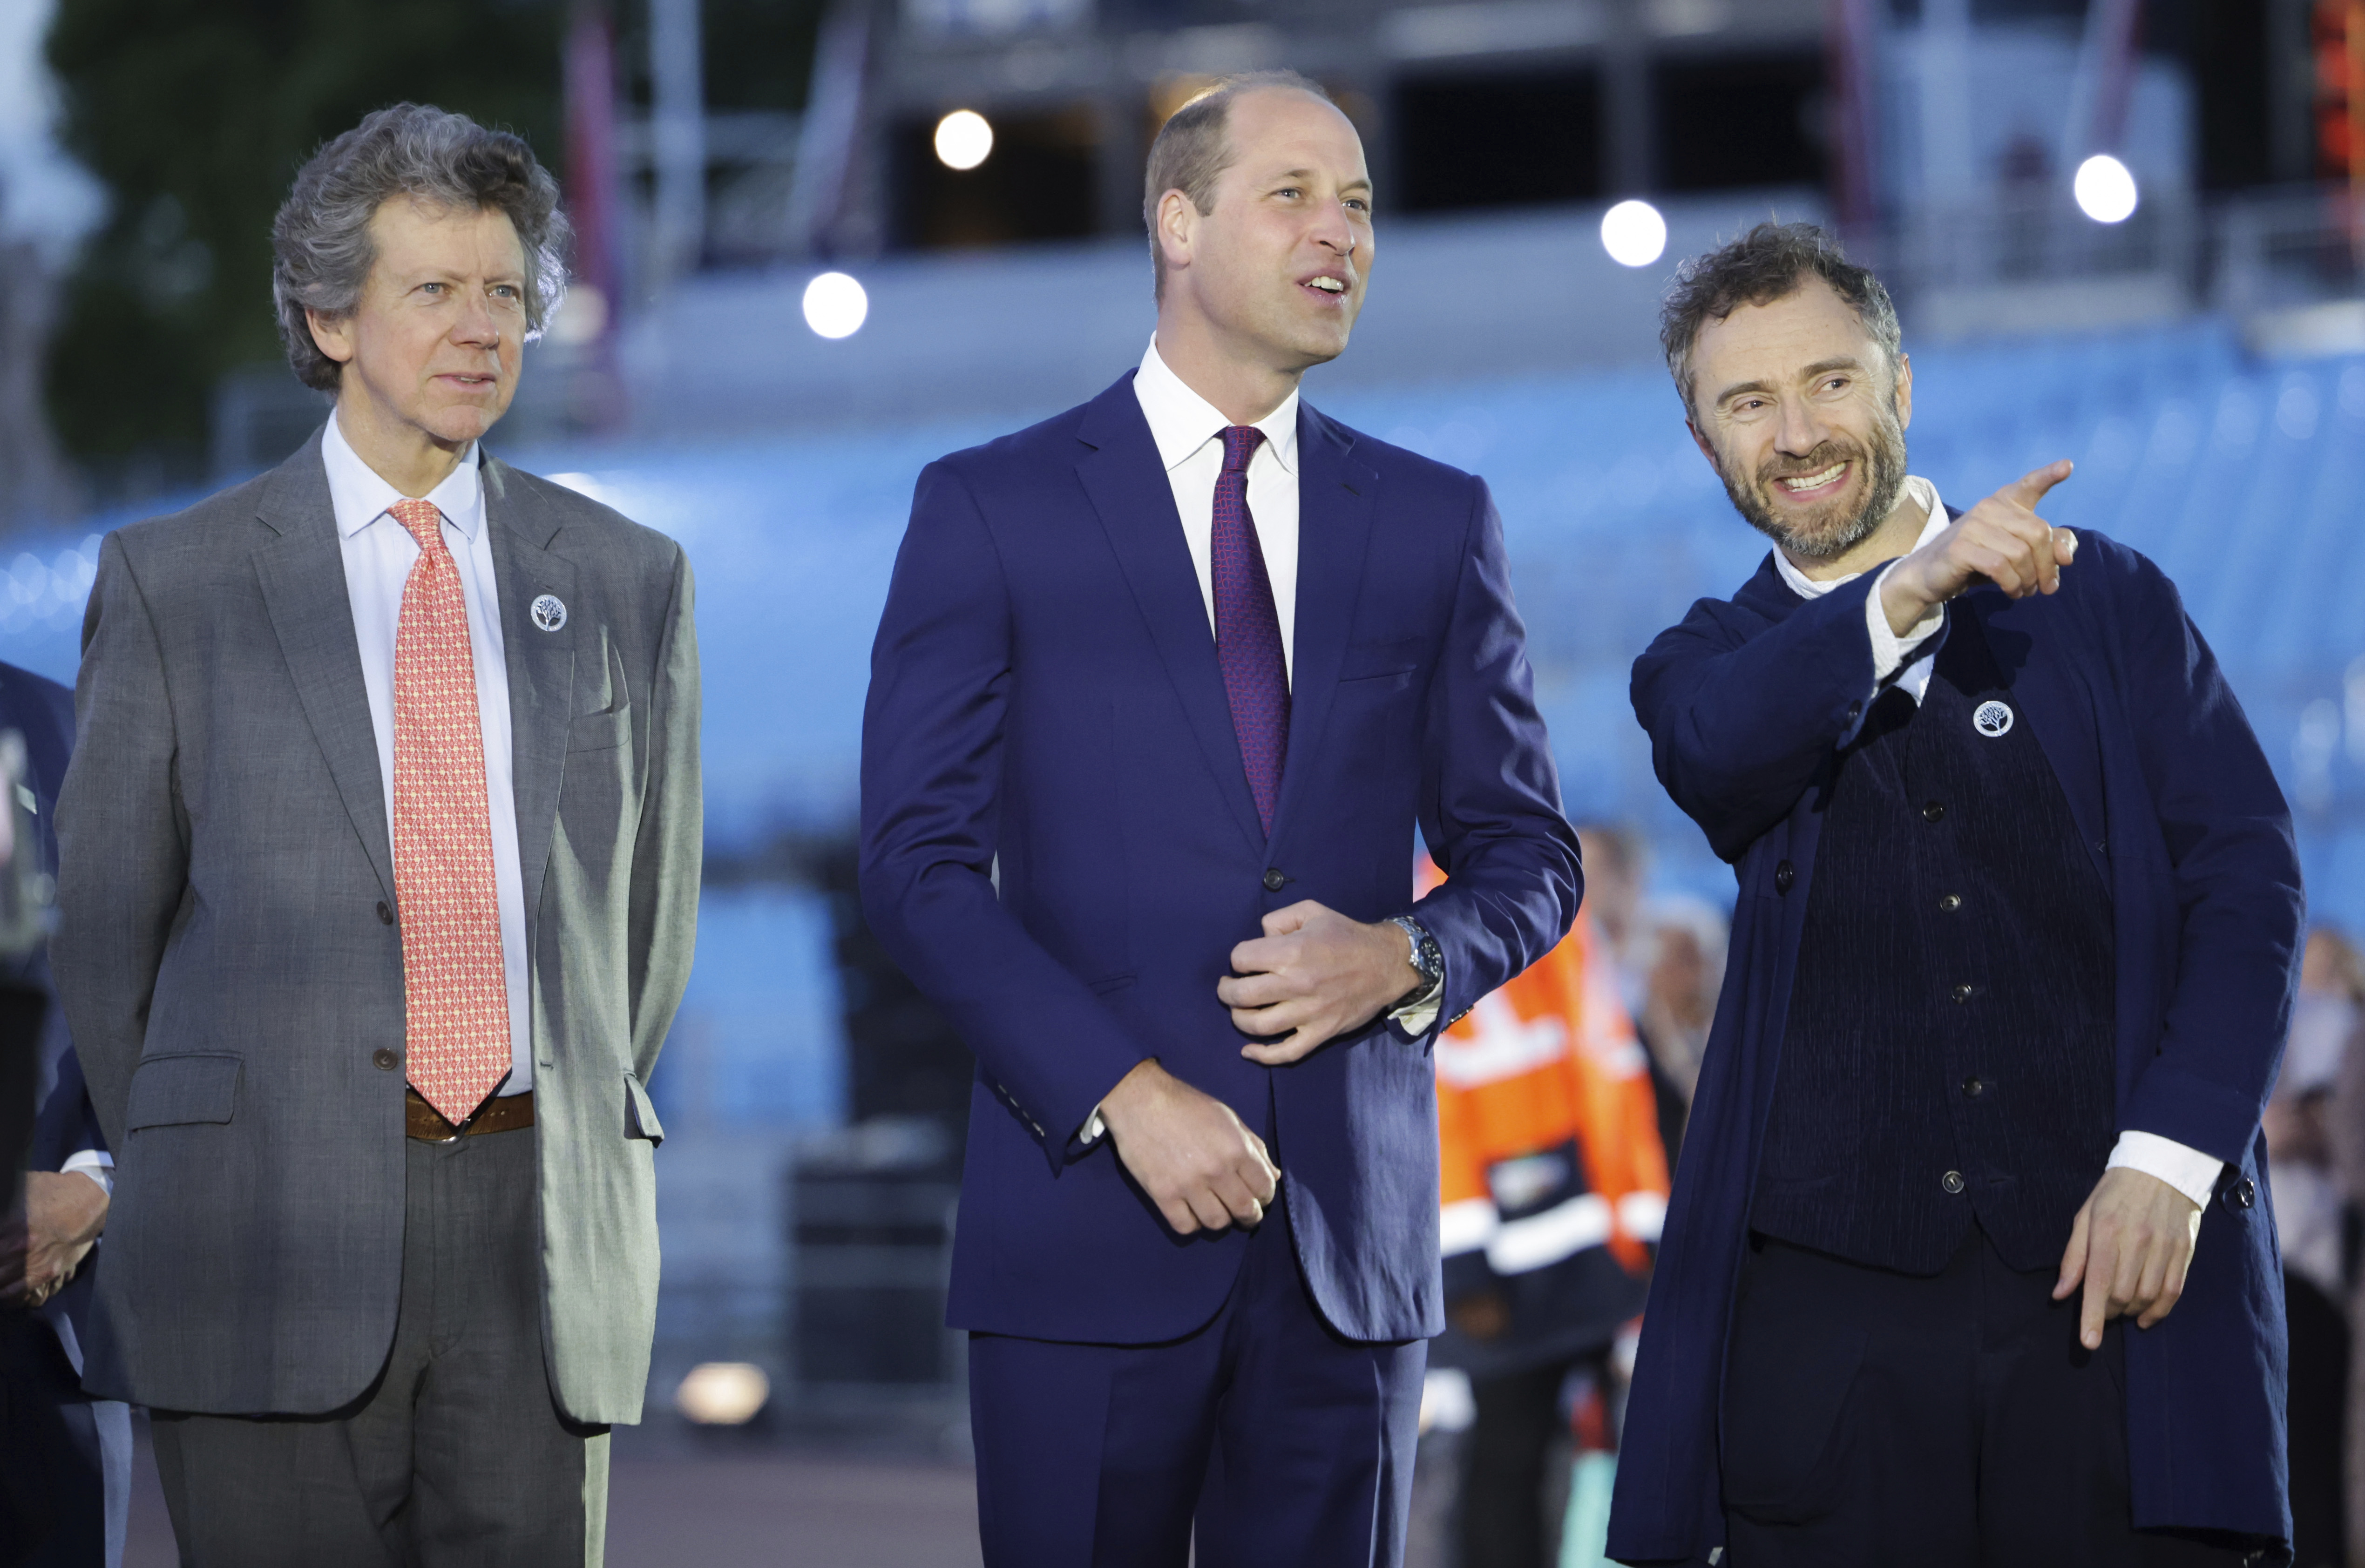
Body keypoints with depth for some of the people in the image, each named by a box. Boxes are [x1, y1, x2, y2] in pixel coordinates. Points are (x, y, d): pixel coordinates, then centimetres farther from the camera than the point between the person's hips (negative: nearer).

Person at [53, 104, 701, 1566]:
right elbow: (108, 914, 8)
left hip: (545, 1236, 2)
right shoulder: (171, 580, 4)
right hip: (274, 1228, -2)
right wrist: (183, 1185, 8)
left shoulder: (628, 579, 12)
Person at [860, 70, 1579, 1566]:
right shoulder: (991, 509, 2)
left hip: (1351, 1222, 3)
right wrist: (1122, 1092, -15)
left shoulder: (1438, 523, 11)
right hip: (1091, 1217, -2)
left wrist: (1409, 959, -9)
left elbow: (1528, 854, 14)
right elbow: (920, 863, -4)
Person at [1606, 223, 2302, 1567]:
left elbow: (2248, 878, 4)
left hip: (2119, 1272, 0)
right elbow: (1723, 747, -10)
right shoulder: (1711, 664, 15)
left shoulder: (2105, 603, 13)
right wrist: (1906, 598, -27)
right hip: (1827, 1295, 1)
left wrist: (2170, 1155, -9)